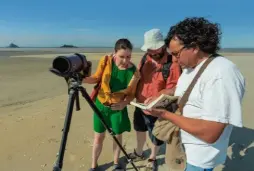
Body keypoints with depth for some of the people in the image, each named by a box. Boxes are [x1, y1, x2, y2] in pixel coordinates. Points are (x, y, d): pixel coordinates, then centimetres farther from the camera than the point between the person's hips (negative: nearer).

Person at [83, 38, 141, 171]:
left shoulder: (134, 72, -19)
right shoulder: (105, 61, -18)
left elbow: (131, 94, -8)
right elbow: (96, 78, -2)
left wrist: (124, 103, -26)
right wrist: (82, 79, -19)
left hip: (118, 108, 0)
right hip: (101, 104, 1)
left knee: (117, 136, 15)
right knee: (99, 137, 12)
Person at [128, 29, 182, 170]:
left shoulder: (173, 63, -21)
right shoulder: (145, 58, 0)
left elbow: (173, 89, -23)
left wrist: (155, 97, -34)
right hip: (140, 104, 6)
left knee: (156, 137, 15)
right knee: (140, 129, 26)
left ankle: (152, 158, 44)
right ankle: (139, 153, 52)